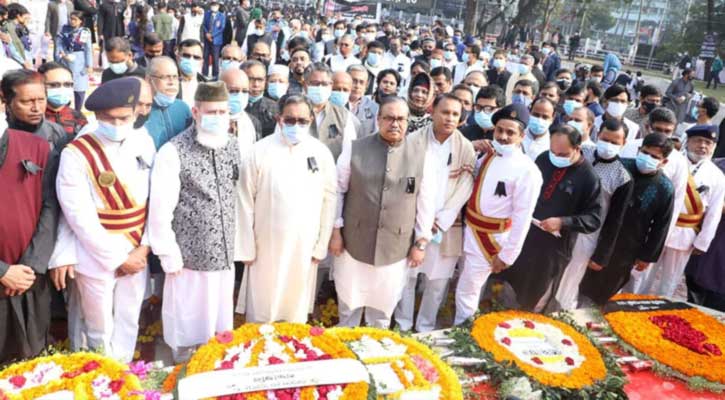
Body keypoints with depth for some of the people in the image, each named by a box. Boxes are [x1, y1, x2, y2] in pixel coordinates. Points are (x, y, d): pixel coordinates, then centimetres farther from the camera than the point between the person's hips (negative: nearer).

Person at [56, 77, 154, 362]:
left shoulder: (144, 143, -2)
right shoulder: (76, 155, -15)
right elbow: (81, 218, -15)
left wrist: (145, 245, -4)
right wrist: (118, 258, -12)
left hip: (137, 252, 4)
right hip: (97, 257, -3)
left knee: (129, 323, 17)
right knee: (100, 330, 13)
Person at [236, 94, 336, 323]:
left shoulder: (322, 153, -3)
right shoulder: (260, 151, -9)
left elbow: (329, 201, 1)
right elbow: (246, 202, -6)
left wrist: (321, 246, 1)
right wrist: (247, 248, -5)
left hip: (304, 248, 2)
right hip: (267, 246, -1)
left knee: (297, 313, 16)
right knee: (260, 313, 13)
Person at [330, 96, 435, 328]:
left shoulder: (420, 154, -3)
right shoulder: (355, 150, -4)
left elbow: (426, 201, 1)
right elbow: (337, 191, 1)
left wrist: (421, 242, 1)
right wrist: (336, 230, -2)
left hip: (396, 247, 1)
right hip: (353, 242, 0)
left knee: (383, 307, 16)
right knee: (349, 303, 16)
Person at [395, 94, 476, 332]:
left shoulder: (466, 148, 1)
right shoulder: (414, 140, -2)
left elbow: (463, 190, -3)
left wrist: (440, 221, -10)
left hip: (446, 227, 1)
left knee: (437, 281, 8)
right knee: (405, 278, 5)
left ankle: (425, 328, 26)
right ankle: (402, 325, 24)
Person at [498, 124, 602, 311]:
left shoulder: (589, 177, -17)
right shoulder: (543, 159, -4)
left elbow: (594, 219, -14)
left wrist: (563, 222, -26)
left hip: (554, 246, -4)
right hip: (525, 233, 4)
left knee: (535, 300, 16)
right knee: (509, 282, 18)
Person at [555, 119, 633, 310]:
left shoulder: (624, 178, -11)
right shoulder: (581, 154, -5)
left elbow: (614, 221, -7)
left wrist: (601, 256, -5)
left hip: (587, 235, -3)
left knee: (568, 283, 12)